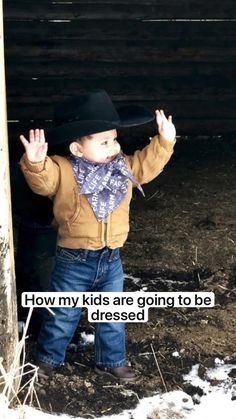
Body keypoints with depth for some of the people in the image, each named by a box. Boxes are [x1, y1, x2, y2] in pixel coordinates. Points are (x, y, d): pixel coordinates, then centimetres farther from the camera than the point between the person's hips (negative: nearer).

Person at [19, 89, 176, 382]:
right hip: (74, 261, -4)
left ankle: (111, 361, 36)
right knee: (63, 316, 13)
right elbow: (42, 180, -34)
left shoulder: (123, 168, -1)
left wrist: (164, 141, -6)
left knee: (112, 316, 17)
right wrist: (35, 163, -54)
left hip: (111, 259, 5)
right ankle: (47, 358, 35)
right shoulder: (63, 172, -19)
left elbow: (148, 164, 6)